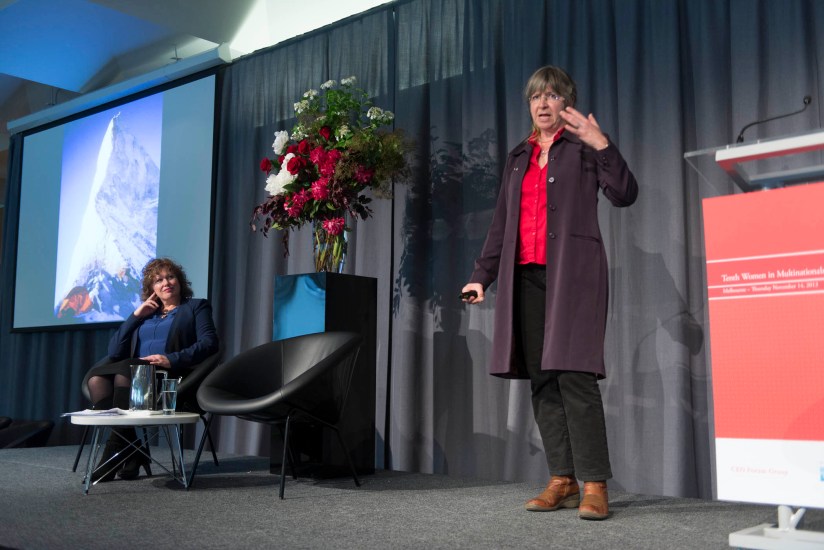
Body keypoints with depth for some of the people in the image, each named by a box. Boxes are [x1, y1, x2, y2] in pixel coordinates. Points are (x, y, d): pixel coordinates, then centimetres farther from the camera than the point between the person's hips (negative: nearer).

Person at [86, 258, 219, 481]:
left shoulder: (196, 307, 17)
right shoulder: (144, 315, 30)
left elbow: (209, 343, -3)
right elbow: (114, 352, 17)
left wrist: (172, 359, -17)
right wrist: (136, 315, 10)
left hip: (172, 375, -5)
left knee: (124, 373, -33)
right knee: (96, 377, -26)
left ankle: (116, 450, -27)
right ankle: (130, 453, -28)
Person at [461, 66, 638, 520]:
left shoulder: (583, 147, 8)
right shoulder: (518, 158, 23)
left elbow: (624, 195, -6)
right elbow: (500, 224, 23)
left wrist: (602, 145, -16)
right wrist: (482, 275, 16)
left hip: (572, 274, -5)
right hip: (526, 276, 5)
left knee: (574, 375, -13)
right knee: (542, 380, 2)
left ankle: (594, 485, -9)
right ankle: (562, 480, 7)